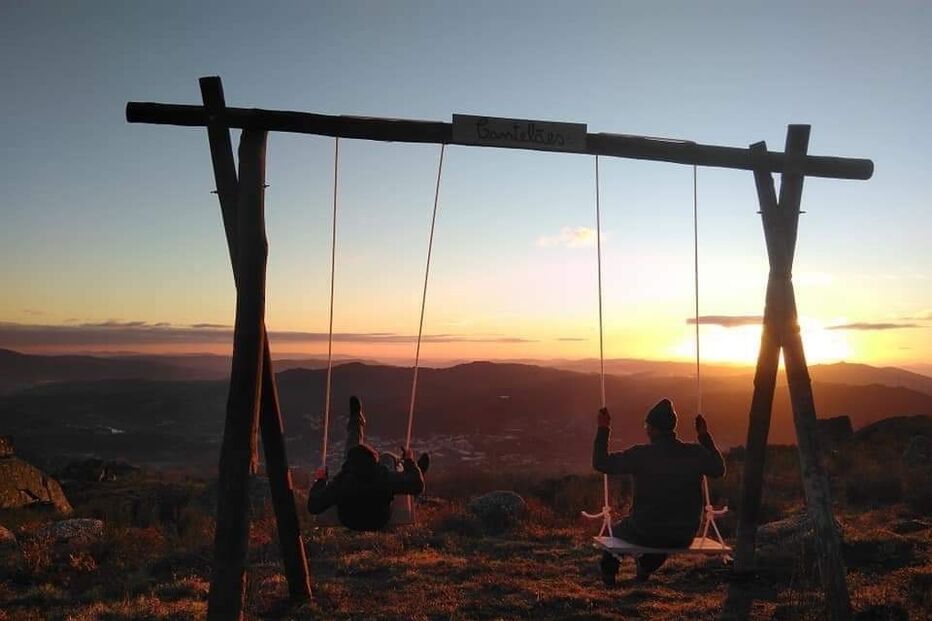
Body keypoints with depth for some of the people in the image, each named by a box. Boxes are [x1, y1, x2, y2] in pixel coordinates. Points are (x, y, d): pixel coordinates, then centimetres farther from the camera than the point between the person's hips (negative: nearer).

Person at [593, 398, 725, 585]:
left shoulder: (641, 454, -19)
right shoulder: (696, 453, -10)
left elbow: (601, 463, -11)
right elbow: (719, 470, 12)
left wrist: (603, 429, -2)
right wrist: (705, 436, 17)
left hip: (646, 535, -3)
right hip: (684, 538, 3)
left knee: (617, 530, 29)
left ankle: (608, 572, 52)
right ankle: (645, 568, 58)